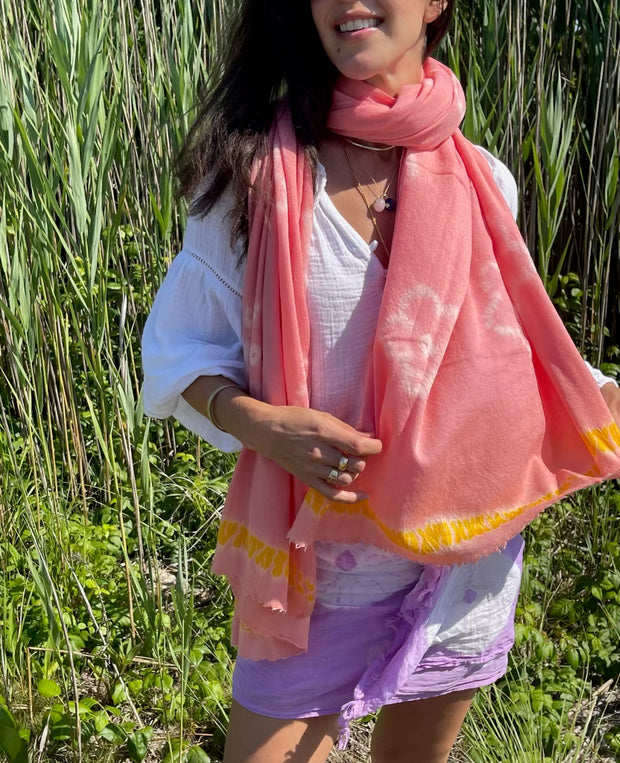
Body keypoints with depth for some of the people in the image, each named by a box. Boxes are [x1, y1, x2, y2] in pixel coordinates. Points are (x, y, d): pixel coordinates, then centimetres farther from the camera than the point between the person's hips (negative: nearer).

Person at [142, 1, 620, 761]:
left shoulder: (483, 182, -5)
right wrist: (260, 423, -23)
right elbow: (179, 349, -4)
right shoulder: (256, 167, -12)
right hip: (314, 564, -2)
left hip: (465, 553, 3)